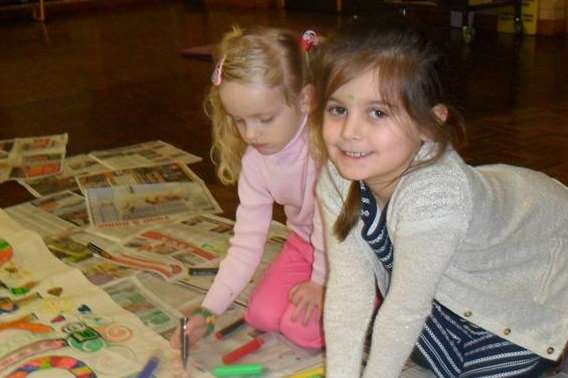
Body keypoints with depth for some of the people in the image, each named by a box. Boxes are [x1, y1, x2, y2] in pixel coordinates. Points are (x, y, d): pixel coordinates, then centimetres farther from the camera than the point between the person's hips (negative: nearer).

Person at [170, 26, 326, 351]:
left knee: (305, 328, -16)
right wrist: (209, 310, -15)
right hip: (305, 243, 7)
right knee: (262, 315, 0)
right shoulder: (255, 158, -10)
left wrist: (321, 282, -14)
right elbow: (246, 242, -9)